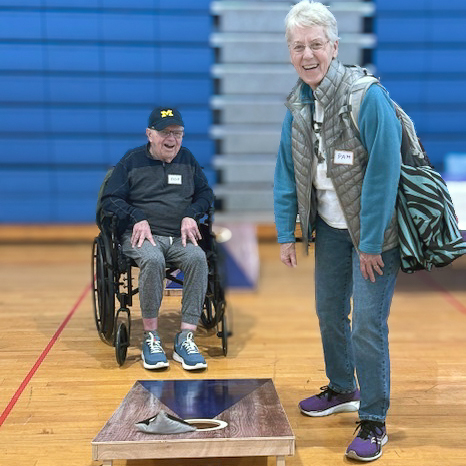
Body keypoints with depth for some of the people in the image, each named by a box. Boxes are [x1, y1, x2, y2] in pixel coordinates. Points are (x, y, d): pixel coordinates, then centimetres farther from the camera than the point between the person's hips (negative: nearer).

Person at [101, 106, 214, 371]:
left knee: (198, 258, -31)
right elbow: (110, 199, 5)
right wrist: (137, 218, -11)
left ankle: (186, 339, -31)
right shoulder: (132, 161, 7)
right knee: (152, 260, -38)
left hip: (180, 238, 3)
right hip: (143, 235, -3)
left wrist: (191, 215, 1)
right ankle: (151, 338, -26)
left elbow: (206, 194, 22)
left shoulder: (187, 159, 18)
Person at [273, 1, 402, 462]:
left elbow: (382, 173, -21)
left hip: (372, 232, -6)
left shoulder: (368, 97, -21)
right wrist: (285, 233, 4)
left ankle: (373, 420, 9)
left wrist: (371, 243, -20)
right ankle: (342, 389, 38)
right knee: (329, 312, 16)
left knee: (367, 323, -6)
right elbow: (286, 174, 7)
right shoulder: (297, 105, 2)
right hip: (330, 228, 7)